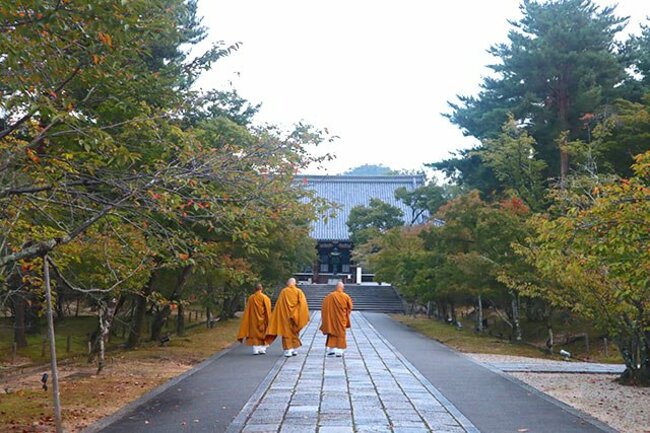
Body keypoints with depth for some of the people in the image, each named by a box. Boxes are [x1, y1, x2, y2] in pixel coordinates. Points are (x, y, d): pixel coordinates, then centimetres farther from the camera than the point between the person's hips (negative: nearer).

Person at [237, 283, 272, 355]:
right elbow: (268, 311, -7)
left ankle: (255, 349, -1)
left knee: (254, 333, 6)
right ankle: (262, 349, 6)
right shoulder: (265, 298, -7)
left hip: (253, 320, 1)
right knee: (262, 333, 10)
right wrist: (268, 321, 2)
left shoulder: (251, 298, -1)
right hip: (262, 320, -1)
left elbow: (247, 311, 2)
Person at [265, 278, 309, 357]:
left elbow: (279, 304, 0)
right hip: (296, 316, 1)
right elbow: (303, 304, -8)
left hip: (285, 316, -1)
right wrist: (304, 317, -3)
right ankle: (295, 349, 18)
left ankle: (288, 350, -6)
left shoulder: (283, 292, -1)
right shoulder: (299, 292, -1)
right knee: (295, 332, 15)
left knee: (287, 332, 3)